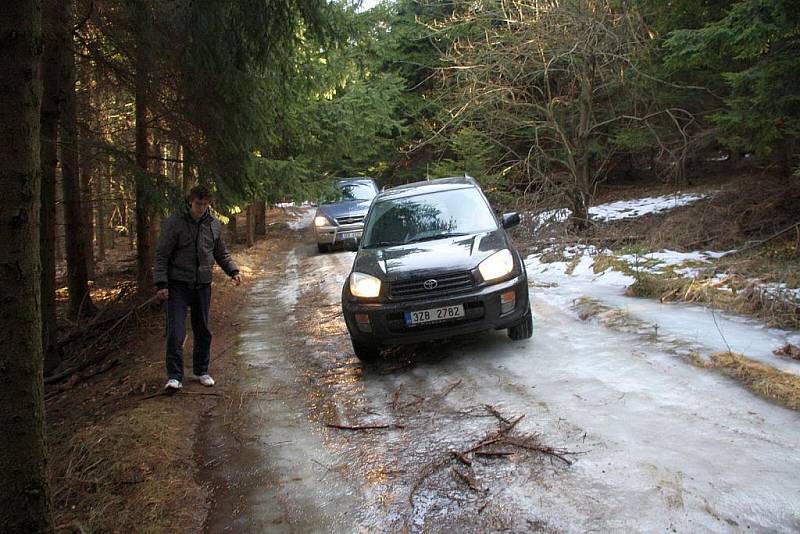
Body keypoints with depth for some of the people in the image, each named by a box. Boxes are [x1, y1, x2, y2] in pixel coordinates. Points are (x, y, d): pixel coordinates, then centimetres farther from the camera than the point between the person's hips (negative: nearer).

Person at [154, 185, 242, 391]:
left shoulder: (214, 225, 6)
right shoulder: (174, 222, -8)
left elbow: (222, 254, 18)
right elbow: (162, 255, -7)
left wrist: (233, 271, 3)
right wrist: (161, 284, -14)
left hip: (203, 285, 5)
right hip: (178, 285, -4)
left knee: (203, 332, 12)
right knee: (176, 333, -11)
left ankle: (201, 371, 27)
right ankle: (174, 376, -4)